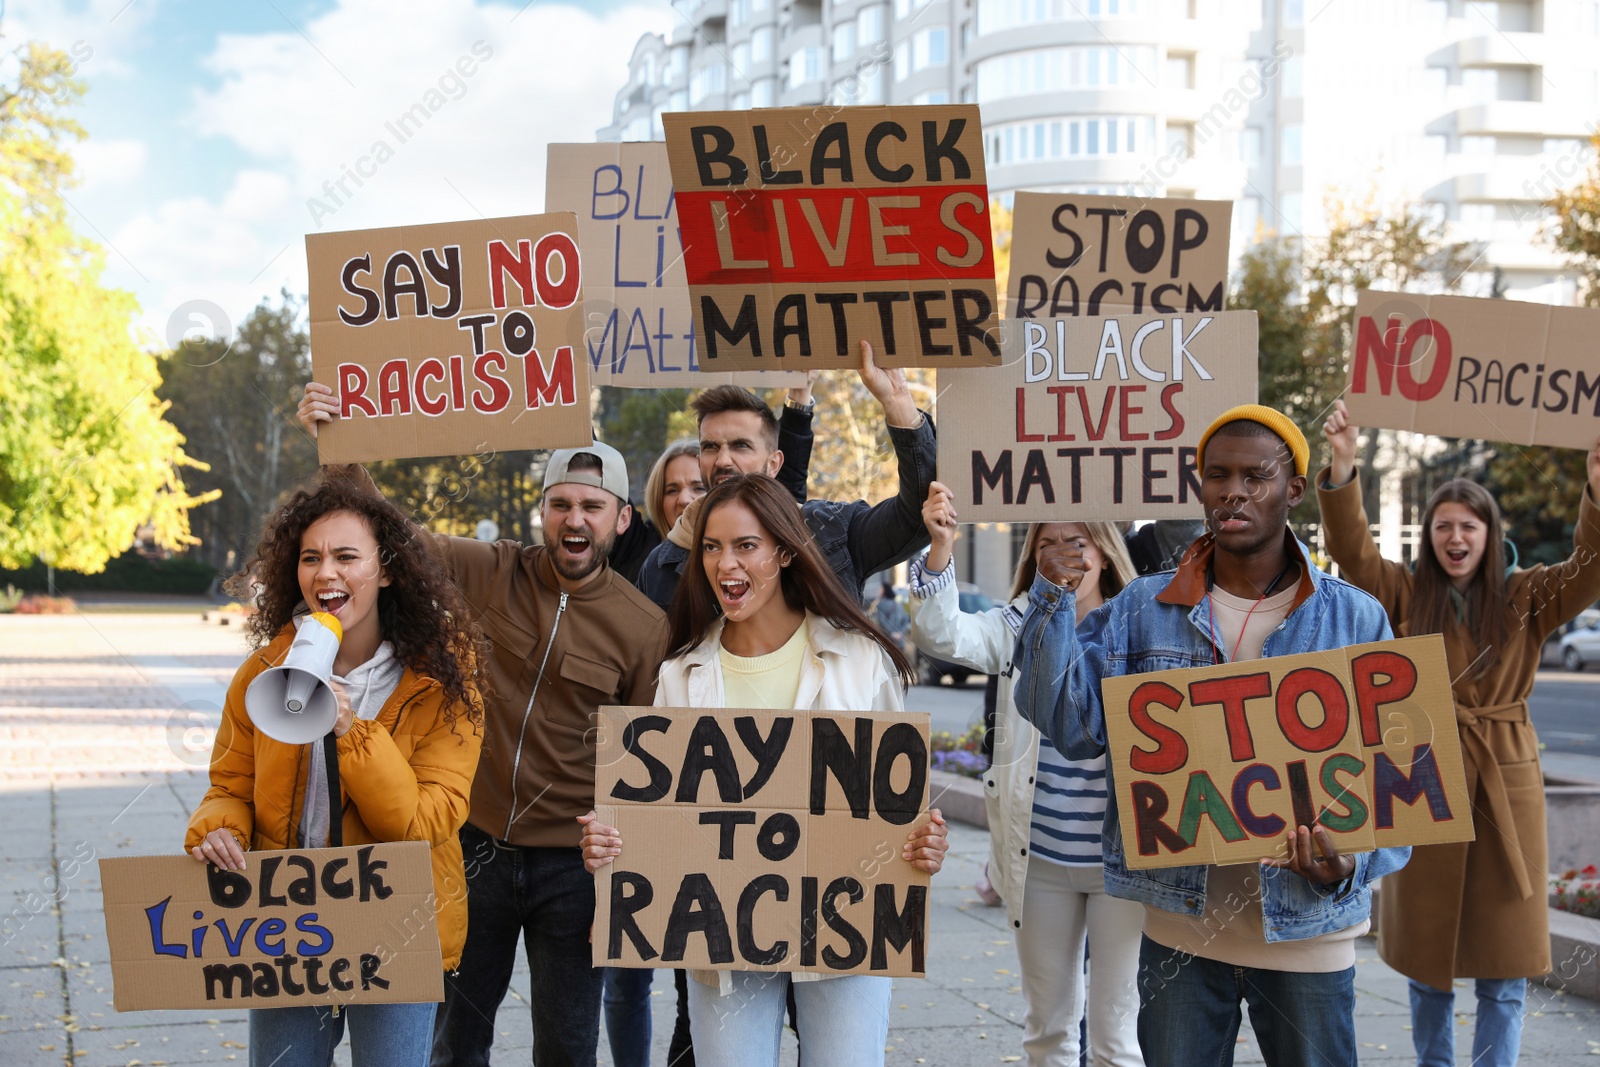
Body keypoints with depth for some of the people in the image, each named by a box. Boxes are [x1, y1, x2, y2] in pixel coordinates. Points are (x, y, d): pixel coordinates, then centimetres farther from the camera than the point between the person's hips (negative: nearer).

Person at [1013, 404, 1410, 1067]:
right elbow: (1073, 727, -5)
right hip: (1180, 926, 1)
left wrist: (1350, 866, -17)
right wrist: (1053, 601, -15)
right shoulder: (1141, 610, 2)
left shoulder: (1356, 620, -1)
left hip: (1307, 930, -1)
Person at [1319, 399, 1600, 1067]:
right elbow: (1353, 550, -10)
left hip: (1505, 786, 0)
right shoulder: (1405, 597, 3)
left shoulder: (1526, 599, 3)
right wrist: (1341, 469, -26)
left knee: (1506, 975, 3)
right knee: (1426, 962, 11)